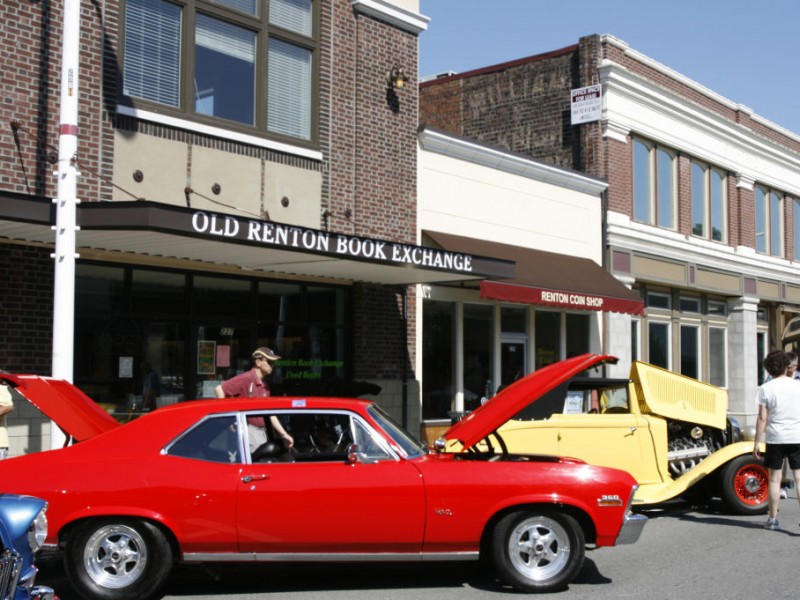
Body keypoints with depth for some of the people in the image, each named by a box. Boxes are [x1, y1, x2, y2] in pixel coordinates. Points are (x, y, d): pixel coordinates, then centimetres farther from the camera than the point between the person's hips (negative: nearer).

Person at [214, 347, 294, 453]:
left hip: (262, 432, 8)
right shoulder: (246, 379, -10)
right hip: (248, 431, -8)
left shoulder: (265, 385, 15)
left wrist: (284, 435, 12)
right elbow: (219, 389, -16)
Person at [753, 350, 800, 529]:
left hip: (775, 438, -1)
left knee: (774, 478, 9)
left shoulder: (766, 388, -4)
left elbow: (762, 418, -6)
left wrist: (756, 443, -1)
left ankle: (773, 519, 16)